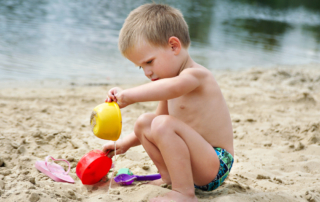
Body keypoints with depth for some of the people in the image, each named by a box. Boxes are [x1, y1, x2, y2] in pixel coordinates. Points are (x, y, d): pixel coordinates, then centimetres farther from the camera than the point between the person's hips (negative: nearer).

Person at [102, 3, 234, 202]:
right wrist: (125, 143, 18)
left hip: (216, 166, -10)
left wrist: (129, 95, -42)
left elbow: (172, 88, -43)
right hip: (195, 161, 10)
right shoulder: (176, 80, 14)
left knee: (163, 125, -31)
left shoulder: (195, 75, -16)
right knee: (144, 122, 11)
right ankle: (170, 177, 8)